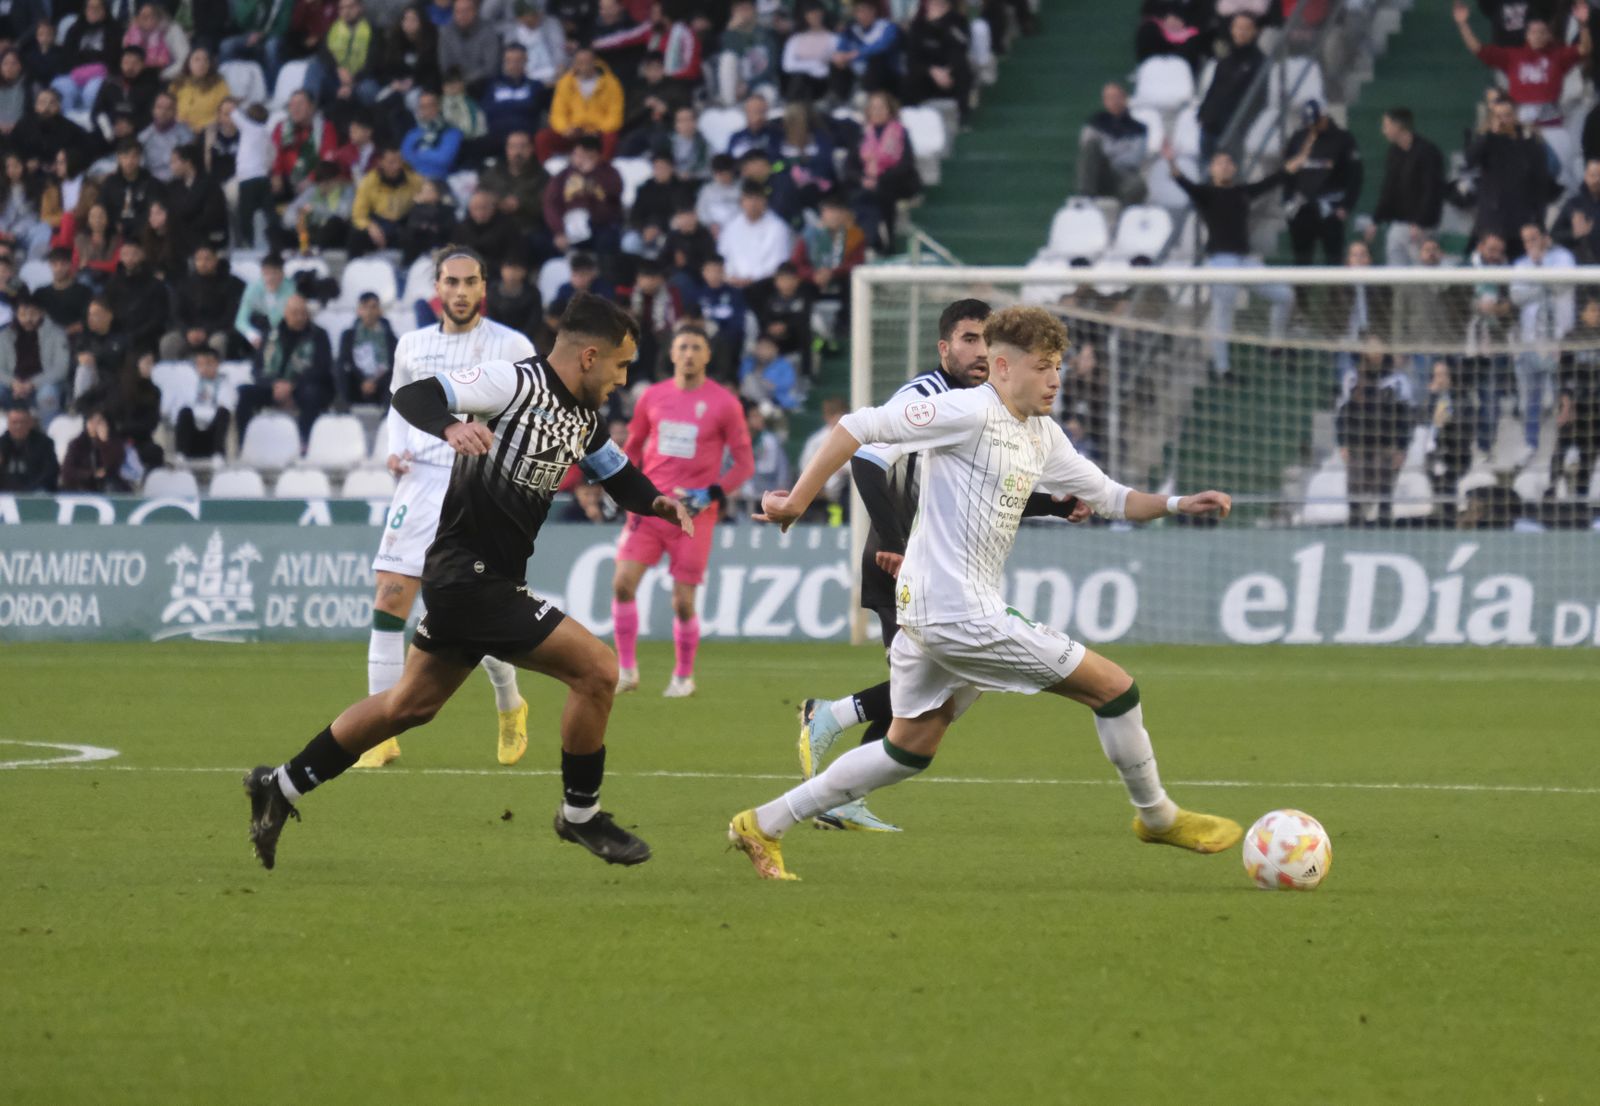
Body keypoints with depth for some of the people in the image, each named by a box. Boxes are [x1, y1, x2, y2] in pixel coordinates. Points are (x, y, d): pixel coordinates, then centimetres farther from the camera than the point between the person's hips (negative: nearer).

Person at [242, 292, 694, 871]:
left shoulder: (583, 418, 11)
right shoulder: (516, 382, -16)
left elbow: (619, 473, 23)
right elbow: (412, 395, -21)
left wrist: (656, 501, 1)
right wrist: (450, 427, -43)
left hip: (490, 582, 10)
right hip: (470, 577, -10)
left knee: (410, 704, 19)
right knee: (597, 669, -11)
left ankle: (281, 787, 28)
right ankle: (580, 814, 5)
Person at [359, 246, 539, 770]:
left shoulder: (512, 348, -2)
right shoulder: (412, 345, 10)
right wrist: (396, 449, 8)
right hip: (420, 485, 3)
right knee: (389, 603, -8)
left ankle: (510, 707, 26)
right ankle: (383, 733, -3)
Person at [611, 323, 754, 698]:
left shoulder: (723, 403, -2)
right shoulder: (653, 396, 7)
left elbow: (744, 463, 2)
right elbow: (633, 446, 20)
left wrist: (711, 495, -12)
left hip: (694, 513, -3)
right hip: (649, 508, 3)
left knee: (683, 602, -4)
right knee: (623, 582, -12)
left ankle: (684, 676, 16)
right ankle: (626, 670, -1)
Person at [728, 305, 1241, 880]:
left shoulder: (1042, 435, 15)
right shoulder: (970, 411, -14)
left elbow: (1108, 496, 23)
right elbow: (860, 426, -15)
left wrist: (1175, 504, 8)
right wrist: (798, 499, -16)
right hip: (963, 616, -10)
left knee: (910, 748, 18)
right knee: (1114, 686, -3)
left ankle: (763, 825, 20)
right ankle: (1158, 817, 16)